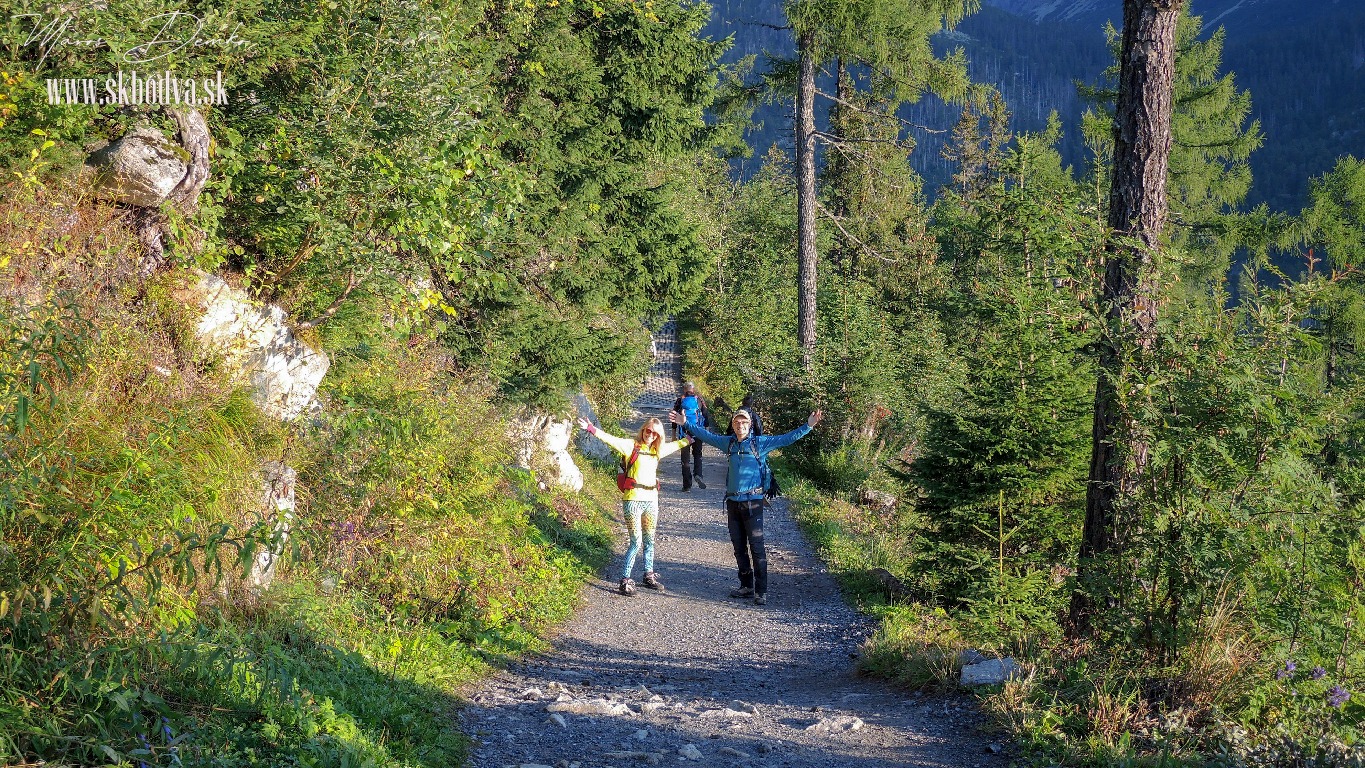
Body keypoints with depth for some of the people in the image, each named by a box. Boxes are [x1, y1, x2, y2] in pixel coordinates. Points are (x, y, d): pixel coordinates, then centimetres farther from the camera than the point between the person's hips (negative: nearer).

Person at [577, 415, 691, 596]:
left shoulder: (657, 450, 13)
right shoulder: (631, 446, -5)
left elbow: (676, 445, 32)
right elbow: (610, 439, -18)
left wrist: (690, 438, 40)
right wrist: (592, 429, -30)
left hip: (651, 500, 6)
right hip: (633, 500, -6)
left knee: (649, 541, 16)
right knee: (636, 542, -8)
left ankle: (649, 575, 31)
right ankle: (625, 580, -2)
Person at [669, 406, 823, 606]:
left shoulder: (760, 443, -3)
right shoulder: (728, 443, 9)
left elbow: (786, 439, -8)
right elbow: (706, 435, 22)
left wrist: (808, 426, -17)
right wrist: (685, 424, 22)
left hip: (752, 502, -5)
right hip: (732, 501, 5)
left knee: (756, 547, -8)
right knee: (739, 547, 11)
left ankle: (761, 591, -7)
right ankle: (747, 586, 21)